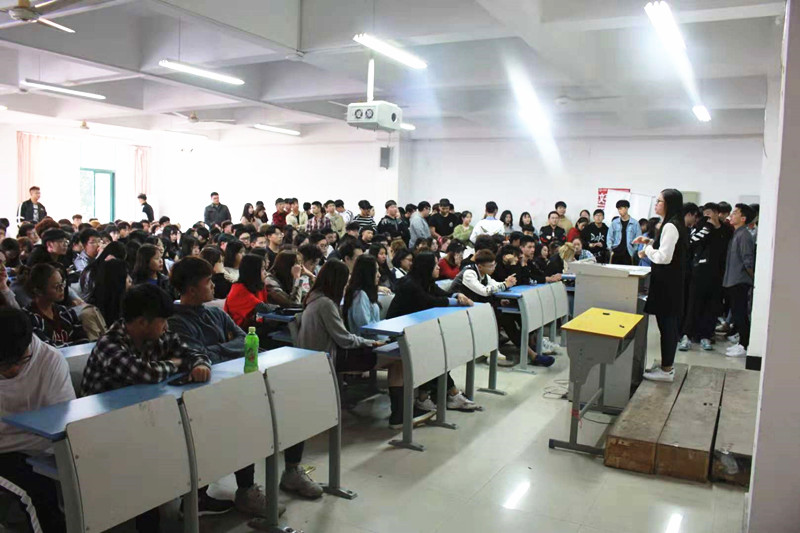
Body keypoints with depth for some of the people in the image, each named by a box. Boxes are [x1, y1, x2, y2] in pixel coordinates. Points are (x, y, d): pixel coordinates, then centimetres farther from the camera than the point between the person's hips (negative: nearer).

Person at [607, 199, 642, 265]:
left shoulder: (635, 223, 3)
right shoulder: (614, 222, 8)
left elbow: (638, 239, 4)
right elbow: (609, 237, 9)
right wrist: (611, 249, -1)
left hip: (628, 254, -2)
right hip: (616, 253, 2)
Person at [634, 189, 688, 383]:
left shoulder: (670, 226, -18)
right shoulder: (672, 224, 13)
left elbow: (664, 257, -23)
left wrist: (647, 250, -8)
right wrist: (650, 242, 11)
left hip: (666, 281, -10)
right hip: (669, 280, 10)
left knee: (666, 323, -3)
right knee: (668, 323, 15)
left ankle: (666, 370, 5)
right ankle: (667, 364, 24)